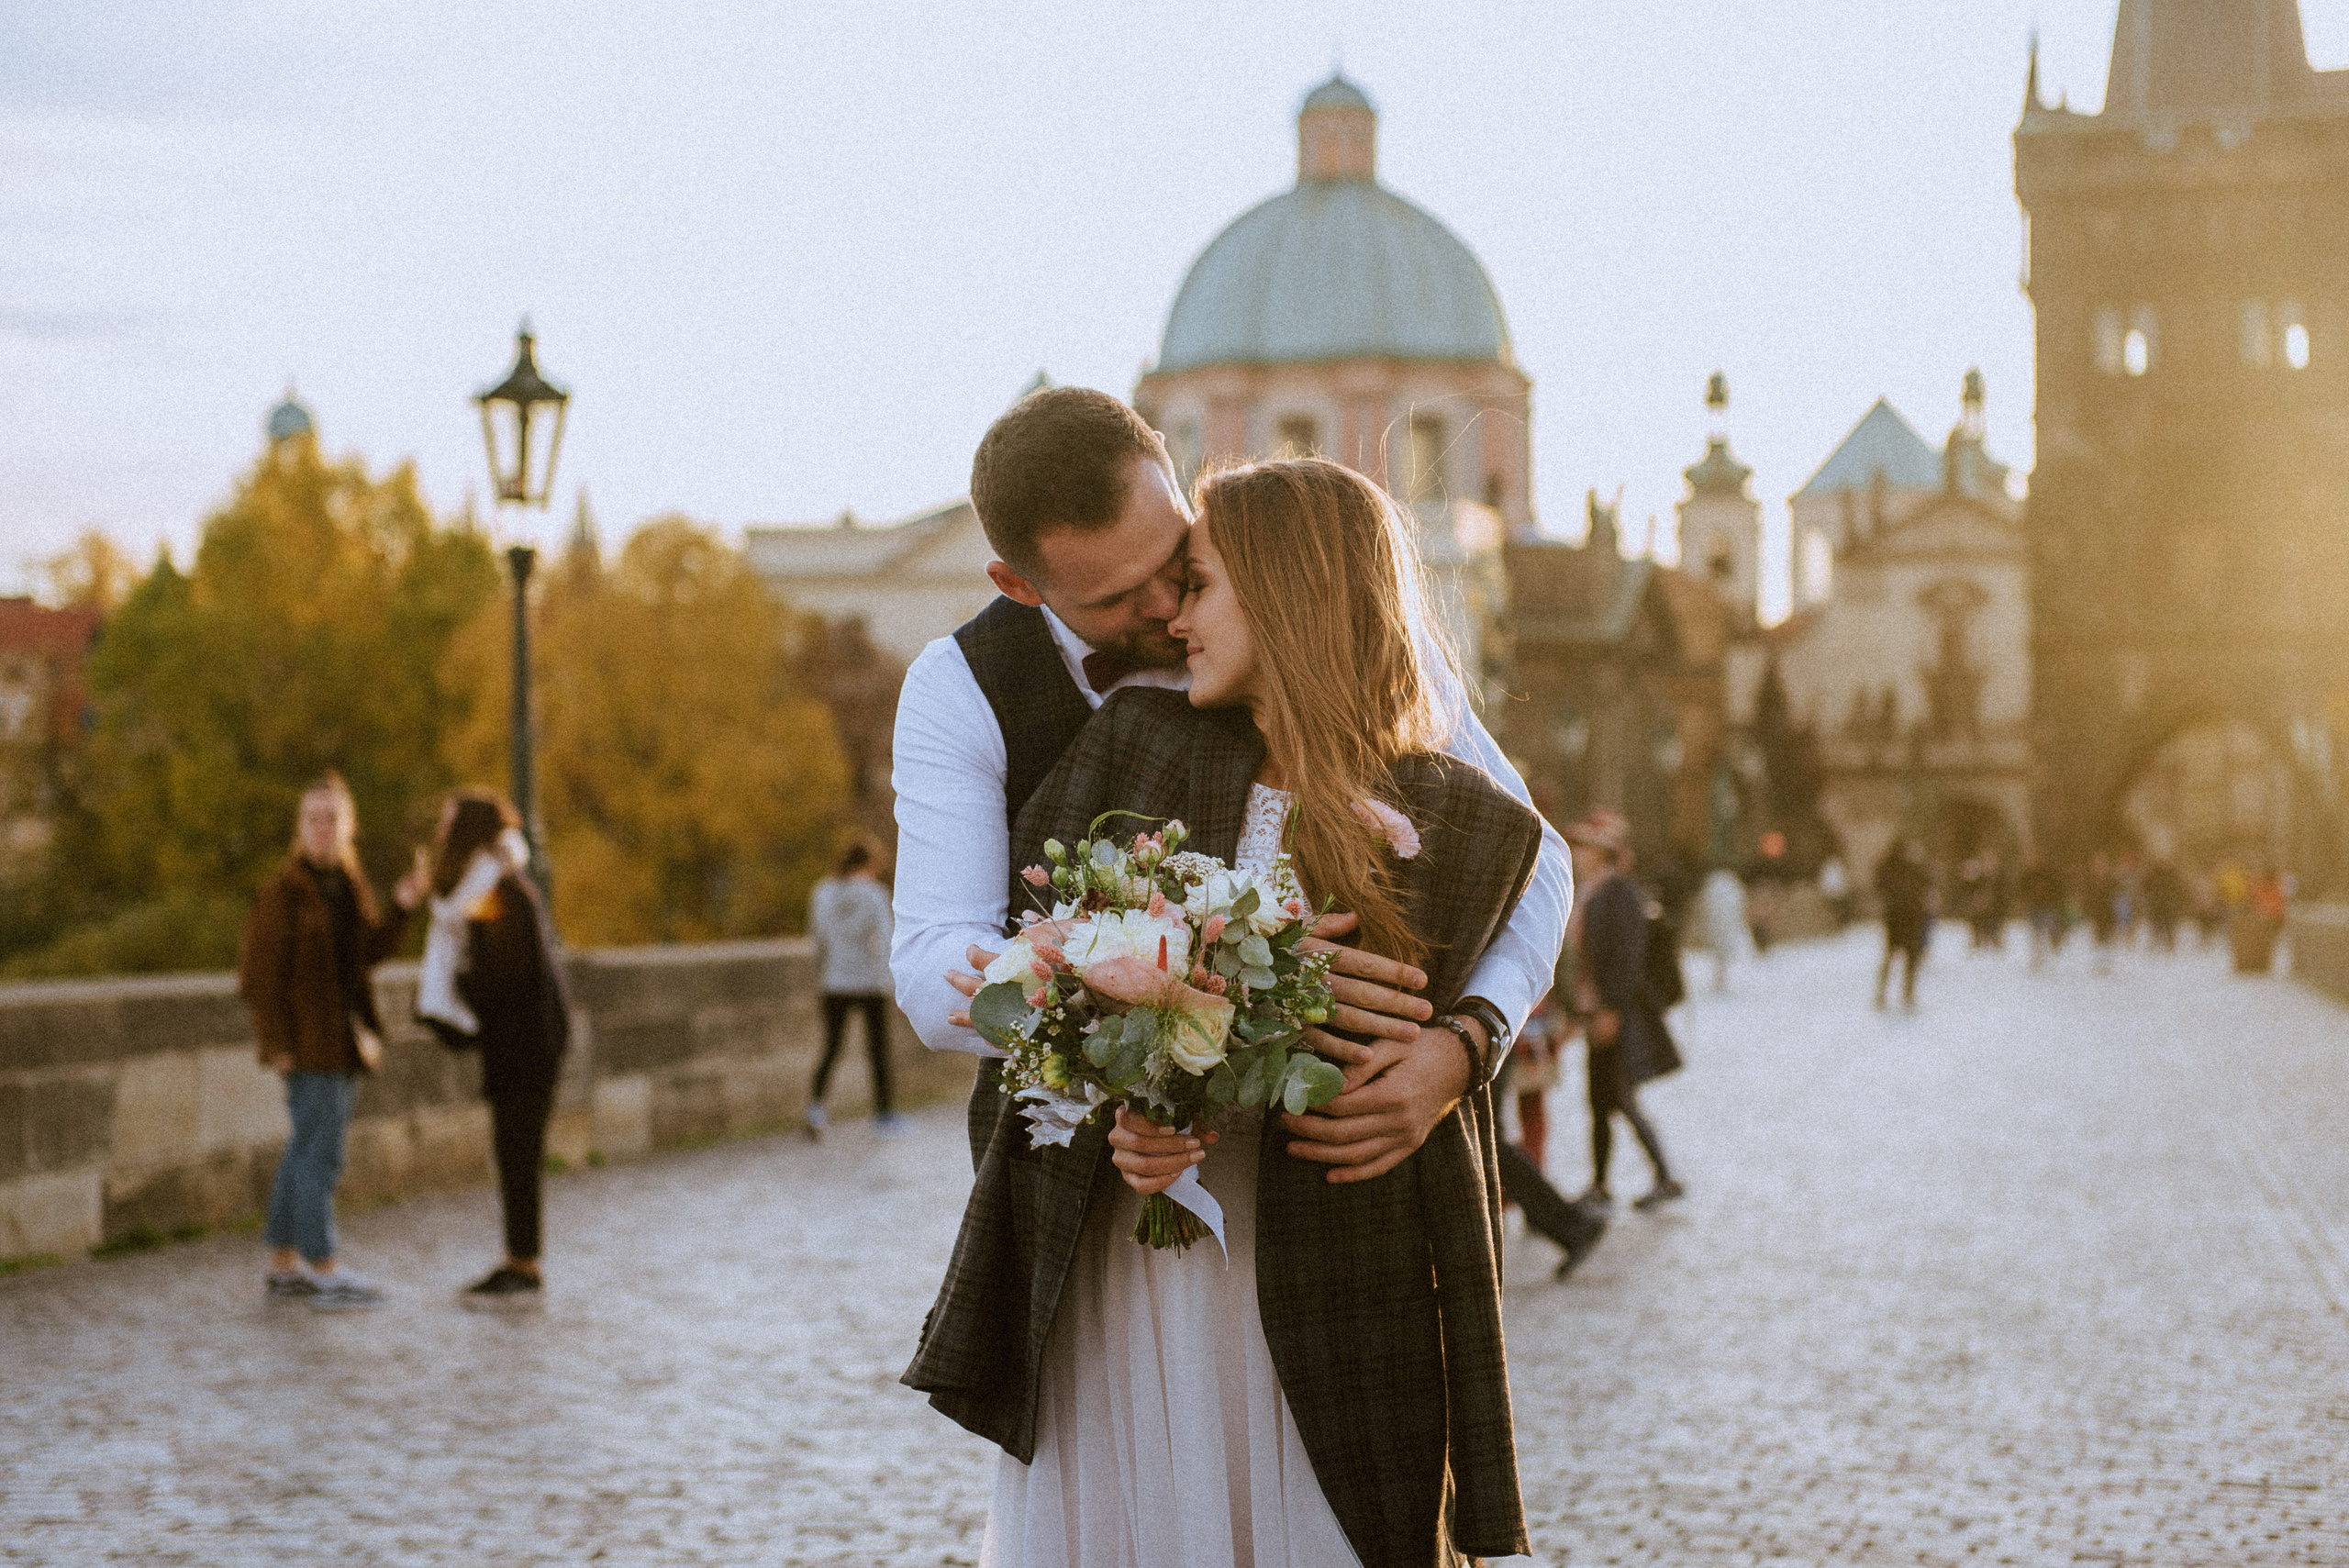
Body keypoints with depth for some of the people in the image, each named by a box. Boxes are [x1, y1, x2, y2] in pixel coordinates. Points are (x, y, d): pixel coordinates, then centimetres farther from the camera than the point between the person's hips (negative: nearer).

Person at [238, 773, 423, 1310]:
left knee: (305, 1151, 12)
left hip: (344, 1038, 8)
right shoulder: (283, 891, -13)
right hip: (307, 1040, -8)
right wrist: (277, 1044, -16)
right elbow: (258, 973, -13)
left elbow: (370, 951, 11)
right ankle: (325, 1272, -7)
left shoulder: (347, 883, 10)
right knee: (320, 1153, -9)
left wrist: (400, 907, -4)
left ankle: (283, 1265, 19)